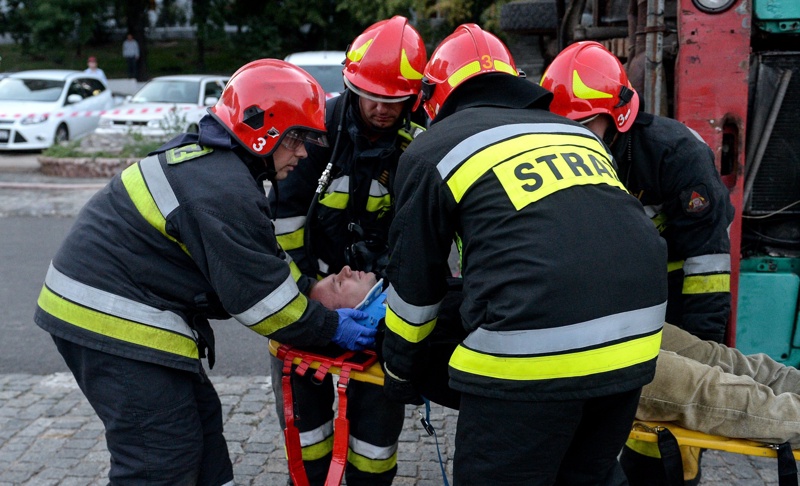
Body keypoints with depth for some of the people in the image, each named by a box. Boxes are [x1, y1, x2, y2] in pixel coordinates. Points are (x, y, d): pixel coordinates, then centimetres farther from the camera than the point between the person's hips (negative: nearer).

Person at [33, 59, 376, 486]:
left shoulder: (207, 158, 10)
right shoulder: (225, 193, -22)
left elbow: (262, 267, 16)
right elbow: (260, 297, -17)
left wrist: (321, 295, 10)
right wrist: (331, 327, -5)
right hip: (116, 322, -11)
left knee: (199, 422, 18)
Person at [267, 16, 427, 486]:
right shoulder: (323, 124, -14)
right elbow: (286, 205, -8)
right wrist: (299, 279, -6)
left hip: (378, 279, 0)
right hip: (315, 271, 0)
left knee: (378, 394, -3)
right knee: (299, 377, 1)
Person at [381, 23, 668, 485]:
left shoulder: (432, 149, 10)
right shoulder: (579, 134, 25)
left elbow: (416, 282, 14)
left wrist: (400, 368, 29)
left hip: (534, 352, -6)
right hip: (633, 339, 6)